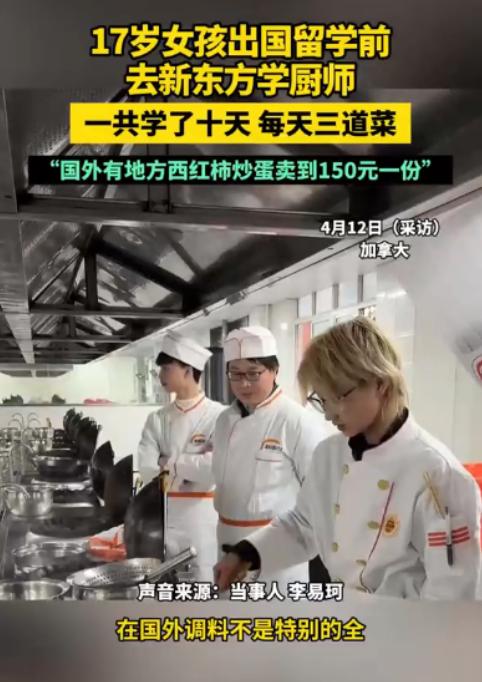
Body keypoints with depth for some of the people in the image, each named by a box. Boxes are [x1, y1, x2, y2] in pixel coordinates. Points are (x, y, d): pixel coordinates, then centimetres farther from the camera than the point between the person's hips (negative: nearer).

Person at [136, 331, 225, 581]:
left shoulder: (218, 415, -8)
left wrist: (170, 464, -8)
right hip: (164, 516, 4)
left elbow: (217, 469, -19)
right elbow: (147, 471, -5)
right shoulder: (157, 420, 5)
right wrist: (194, 467, -12)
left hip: (202, 516, -4)